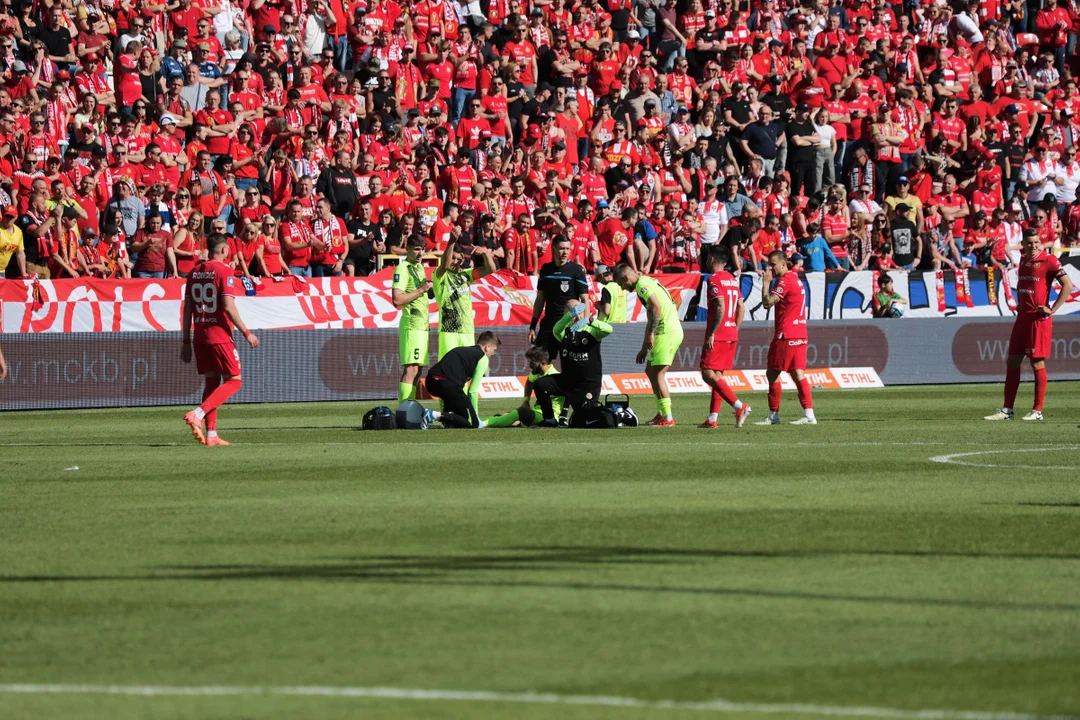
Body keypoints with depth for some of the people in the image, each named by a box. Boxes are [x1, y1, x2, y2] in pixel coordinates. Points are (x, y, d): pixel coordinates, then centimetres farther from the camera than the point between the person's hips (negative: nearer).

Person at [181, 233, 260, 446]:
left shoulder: (195, 272, 10)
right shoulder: (224, 271, -9)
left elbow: (187, 309, 10)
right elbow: (228, 307, -17)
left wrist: (186, 342, 14)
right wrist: (246, 333, -11)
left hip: (200, 336, 7)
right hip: (219, 335, -7)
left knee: (212, 381, 13)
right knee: (234, 381, 0)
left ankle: (211, 434, 8)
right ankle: (198, 414, -17)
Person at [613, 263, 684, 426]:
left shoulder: (642, 284, -8)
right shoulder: (647, 283, 24)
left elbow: (656, 307, -25)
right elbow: (651, 319, 31)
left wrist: (651, 334, -24)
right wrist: (644, 348, 34)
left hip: (667, 332, -10)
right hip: (673, 330, 10)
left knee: (658, 375, -7)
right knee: (650, 370, 19)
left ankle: (667, 418, -6)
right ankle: (661, 413, 23)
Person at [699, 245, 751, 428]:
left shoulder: (714, 279, -11)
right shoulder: (732, 280, 15)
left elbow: (720, 307, -20)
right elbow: (741, 308, 15)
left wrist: (711, 333, -19)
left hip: (717, 336, -9)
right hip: (731, 335, 9)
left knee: (709, 374, -9)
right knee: (717, 375, 11)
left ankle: (739, 406, -19)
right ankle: (713, 417, 8)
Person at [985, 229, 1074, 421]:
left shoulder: (1048, 260, -9)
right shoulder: (1023, 260, 12)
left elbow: (1067, 285, -14)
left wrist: (1052, 310, -15)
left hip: (1039, 319, -7)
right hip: (1022, 317, 7)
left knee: (1037, 363, -4)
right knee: (1012, 362, 6)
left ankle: (1037, 411, 2)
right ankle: (1007, 410, 9)